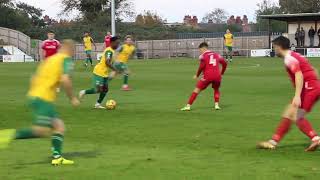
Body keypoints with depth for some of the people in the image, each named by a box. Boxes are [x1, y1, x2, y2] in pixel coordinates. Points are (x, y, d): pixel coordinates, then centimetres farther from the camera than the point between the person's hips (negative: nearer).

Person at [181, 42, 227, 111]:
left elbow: (202, 66, -7)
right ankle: (216, 105, 9)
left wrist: (197, 75, 4)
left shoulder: (203, 55, 5)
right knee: (216, 90, 29)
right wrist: (221, 73, 30)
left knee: (197, 89, 5)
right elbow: (225, 63, 20)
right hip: (217, 76, 4)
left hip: (208, 76, -4)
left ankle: (188, 106, -1)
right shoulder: (216, 55, 19)